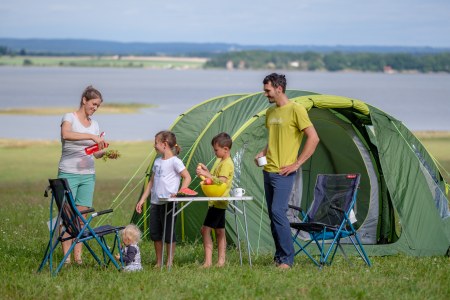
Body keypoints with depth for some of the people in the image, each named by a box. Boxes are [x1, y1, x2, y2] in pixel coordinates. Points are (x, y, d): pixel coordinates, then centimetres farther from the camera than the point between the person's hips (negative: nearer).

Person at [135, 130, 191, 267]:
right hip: (155, 203, 7)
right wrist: (142, 200, 16)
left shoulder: (174, 161, -9)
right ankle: (158, 262, 18)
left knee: (168, 233, -2)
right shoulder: (157, 161, 14)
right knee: (155, 233, 8)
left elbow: (187, 178, -10)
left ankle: (169, 262, 8)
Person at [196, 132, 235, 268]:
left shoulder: (227, 164, -15)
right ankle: (221, 261, 13)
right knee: (220, 231, 11)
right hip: (218, 202, 11)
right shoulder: (223, 162, 17)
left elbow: (221, 181, -25)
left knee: (205, 229, -14)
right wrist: (206, 171, 13)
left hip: (218, 202, -11)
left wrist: (206, 175, -25)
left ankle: (208, 261, -17)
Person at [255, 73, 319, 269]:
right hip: (268, 170, 8)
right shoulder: (270, 113, 15)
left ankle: (286, 259, -12)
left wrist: (297, 164, -14)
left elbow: (313, 138, -13)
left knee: (278, 211, -17)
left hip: (283, 172, -8)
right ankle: (279, 257, 15)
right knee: (273, 215, 9)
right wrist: (263, 153, 9)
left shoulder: (295, 110, -10)